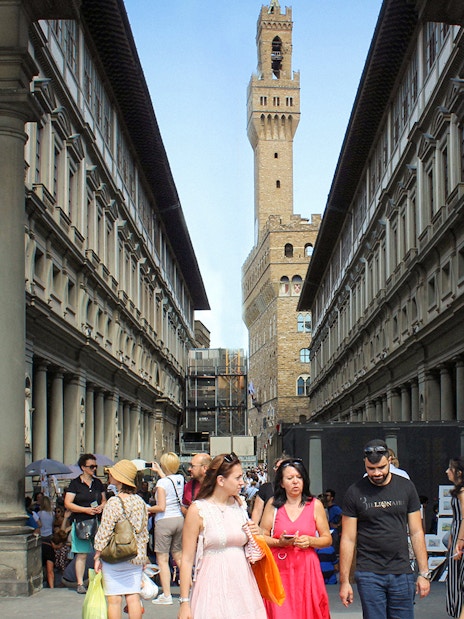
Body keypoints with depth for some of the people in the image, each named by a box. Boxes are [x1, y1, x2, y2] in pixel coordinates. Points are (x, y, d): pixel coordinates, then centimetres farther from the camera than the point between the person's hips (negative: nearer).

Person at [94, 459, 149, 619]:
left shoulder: (113, 502, -15)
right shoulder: (140, 502, 3)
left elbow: (104, 533, -13)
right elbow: (144, 533, 10)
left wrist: (97, 556, -4)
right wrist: (142, 556, 19)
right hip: (136, 558, 6)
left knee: (114, 600, 1)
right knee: (134, 597, 8)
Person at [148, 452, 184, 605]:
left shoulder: (161, 482, -14)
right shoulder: (180, 479, 5)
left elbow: (161, 507, -18)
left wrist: (148, 509, -2)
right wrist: (159, 472, 40)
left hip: (164, 521, -7)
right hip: (179, 519, 7)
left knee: (162, 559, -1)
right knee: (178, 556, 18)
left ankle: (166, 595, -2)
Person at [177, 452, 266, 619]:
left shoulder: (240, 505, 9)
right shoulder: (198, 510, -7)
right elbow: (187, 559, -8)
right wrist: (184, 602, -12)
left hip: (242, 582, 5)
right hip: (213, 584, -5)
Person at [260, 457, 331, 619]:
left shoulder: (315, 505, 7)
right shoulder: (273, 504, 6)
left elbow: (327, 539, 8)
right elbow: (262, 537, 6)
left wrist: (310, 541, -10)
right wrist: (279, 542, -12)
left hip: (307, 570, 0)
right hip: (279, 570, 0)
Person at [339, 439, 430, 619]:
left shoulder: (406, 487, 5)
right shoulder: (355, 492, 0)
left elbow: (416, 533, 8)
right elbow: (348, 539, 1)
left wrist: (424, 573, 3)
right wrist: (344, 581, -3)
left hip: (402, 574, 2)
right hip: (369, 575, -2)